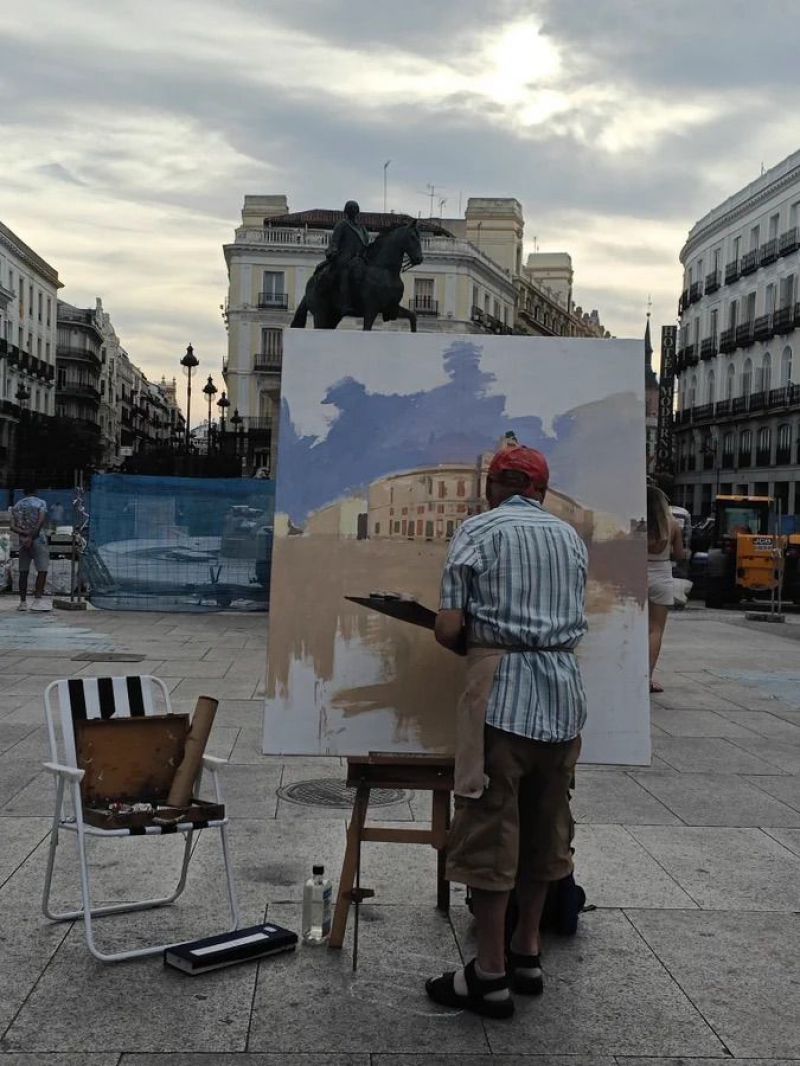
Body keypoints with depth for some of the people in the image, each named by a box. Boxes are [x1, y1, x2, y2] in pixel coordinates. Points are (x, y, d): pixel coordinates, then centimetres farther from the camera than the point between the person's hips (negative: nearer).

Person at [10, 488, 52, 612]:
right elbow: (41, 522, -16)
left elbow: (13, 527, -1)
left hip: (23, 541, 5)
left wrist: (25, 533, -10)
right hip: (38, 540, -5)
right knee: (42, 569, -4)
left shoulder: (16, 506, 11)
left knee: (23, 571, 7)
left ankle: (23, 602, 8)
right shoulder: (40, 503, -1)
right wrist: (31, 536, -14)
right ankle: (38, 599, -14)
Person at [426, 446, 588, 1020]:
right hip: (564, 691, 6)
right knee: (545, 823, 16)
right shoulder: (570, 535, 14)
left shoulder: (477, 531, -2)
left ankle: (491, 975, 8)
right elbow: (574, 617, 12)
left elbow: (448, 629, -7)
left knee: (490, 827, 2)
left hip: (503, 692, -6)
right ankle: (528, 953, 27)